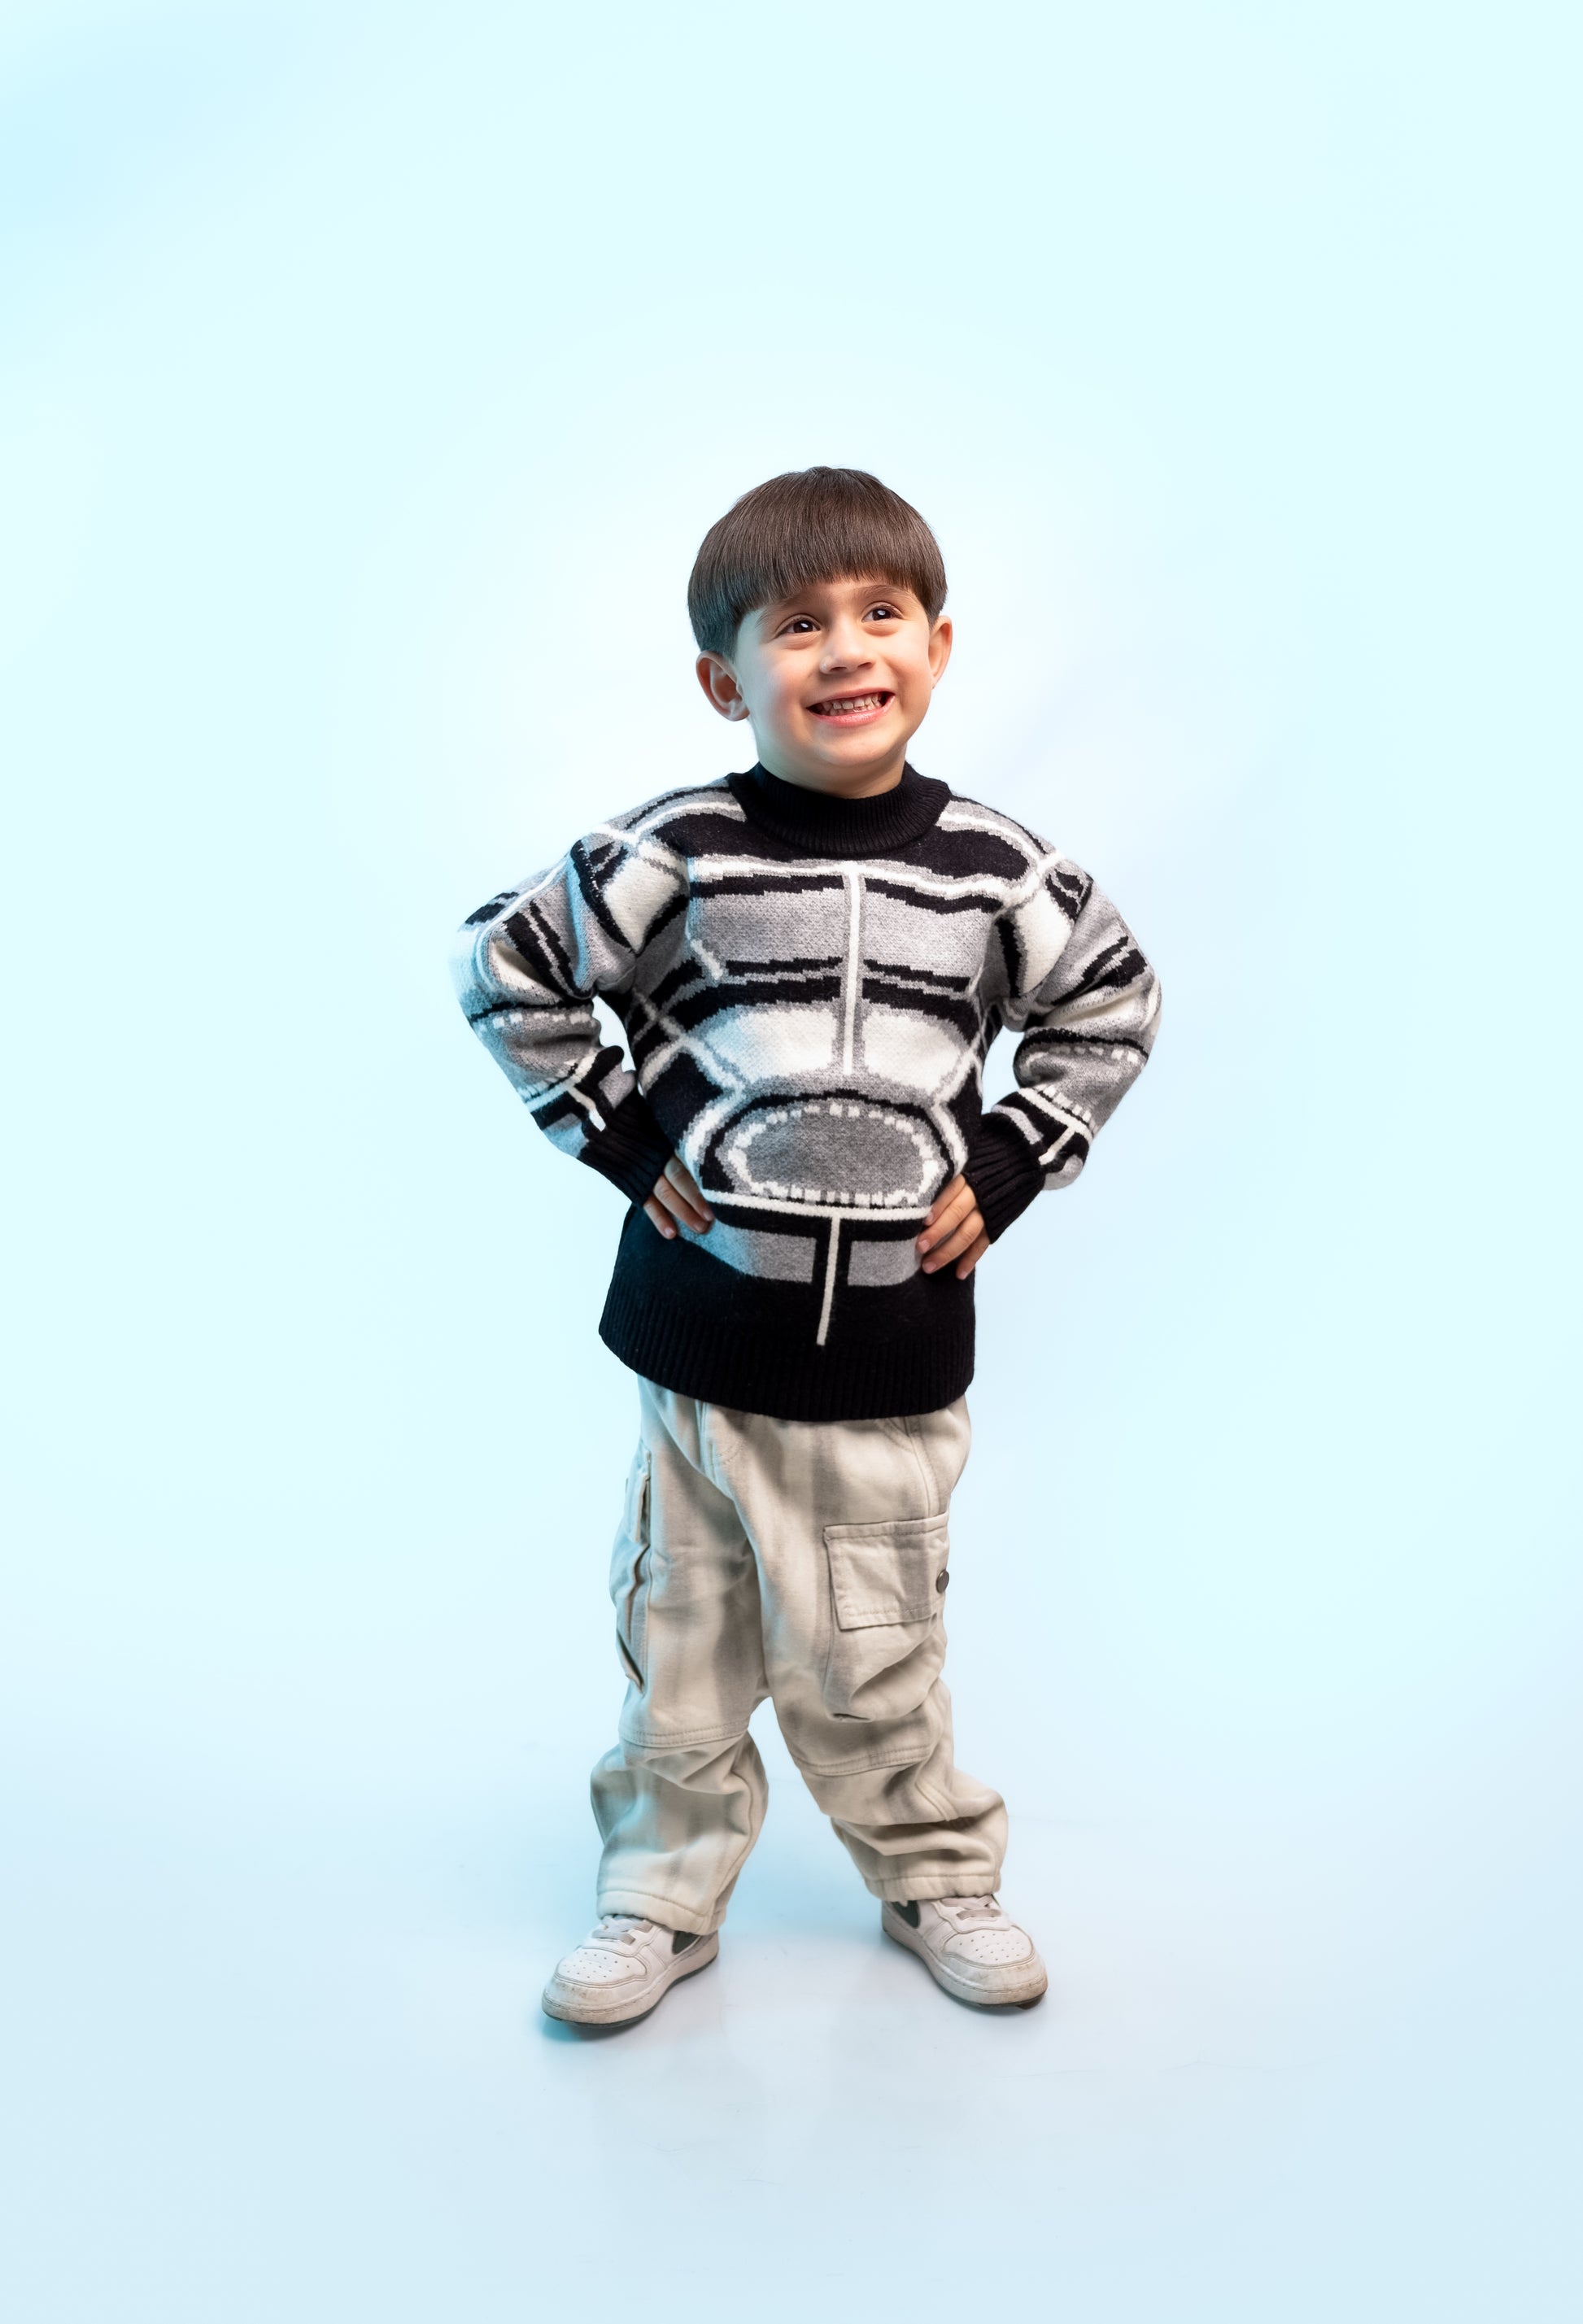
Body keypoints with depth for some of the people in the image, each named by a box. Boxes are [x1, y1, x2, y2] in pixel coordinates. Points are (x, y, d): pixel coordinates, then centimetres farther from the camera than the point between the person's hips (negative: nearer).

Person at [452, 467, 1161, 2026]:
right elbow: (506, 971, 2)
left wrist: (1006, 1166, 4)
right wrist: (623, 1140, -3)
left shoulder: (991, 867, -1)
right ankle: (663, 1893, 32)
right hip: (703, 1330, 0)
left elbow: (1112, 1005, 14)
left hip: (896, 1351, 0)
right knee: (681, 1635, 12)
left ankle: (936, 1874, 34)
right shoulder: (679, 852, -7)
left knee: (870, 1656, 10)